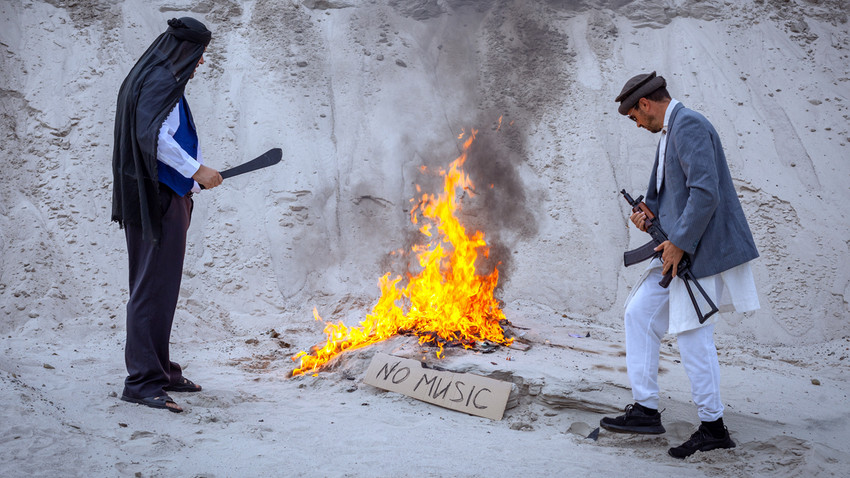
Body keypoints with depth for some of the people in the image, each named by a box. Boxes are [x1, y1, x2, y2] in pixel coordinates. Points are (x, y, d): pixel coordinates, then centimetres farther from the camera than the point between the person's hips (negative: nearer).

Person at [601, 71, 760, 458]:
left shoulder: (688, 126, -16)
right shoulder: (671, 131, 16)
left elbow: (705, 192, -24)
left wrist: (679, 244, -20)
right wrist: (650, 212, 6)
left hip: (698, 250, -11)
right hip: (678, 250, 11)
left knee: (693, 335, -4)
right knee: (639, 314, 11)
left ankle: (712, 427, 9)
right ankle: (645, 410, 16)